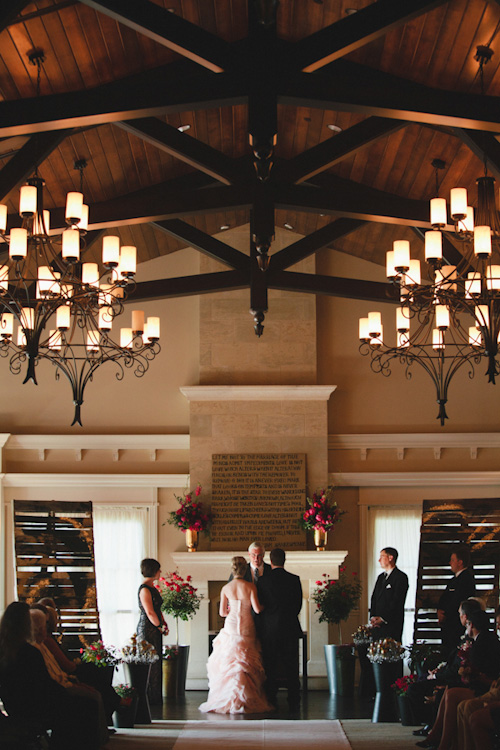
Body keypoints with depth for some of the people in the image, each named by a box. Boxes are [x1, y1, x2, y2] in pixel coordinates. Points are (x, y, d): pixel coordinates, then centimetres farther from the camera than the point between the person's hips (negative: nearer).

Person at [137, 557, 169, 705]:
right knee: (150, 663, -5)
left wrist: (163, 623, 8)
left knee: (156, 661, 12)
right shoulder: (144, 589, -16)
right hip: (147, 630, -10)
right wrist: (161, 627, -10)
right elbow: (150, 613, -20)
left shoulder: (152, 588, 14)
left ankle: (155, 697, 19)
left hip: (155, 630, 10)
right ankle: (149, 698, 0)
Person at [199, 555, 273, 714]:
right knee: (247, 665, 4)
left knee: (228, 663, 5)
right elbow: (257, 609, -9)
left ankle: (226, 700, 2)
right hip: (247, 628, -1)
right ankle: (248, 699, 1)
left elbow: (222, 612, 3)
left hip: (231, 626, 1)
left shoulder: (226, 588, 0)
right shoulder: (250, 586, -5)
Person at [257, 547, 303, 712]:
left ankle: (270, 702, 8)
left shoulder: (263, 581, -6)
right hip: (290, 628, 1)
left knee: (270, 667, 6)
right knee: (291, 667, 7)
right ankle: (294, 703, 8)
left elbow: (259, 606, 0)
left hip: (269, 629, -1)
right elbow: (298, 604, 5)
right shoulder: (294, 580, -3)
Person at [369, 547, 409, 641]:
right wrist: (373, 617, 0)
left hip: (391, 624, -7)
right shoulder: (381, 577, 20)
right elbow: (374, 599, 16)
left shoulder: (401, 577, -5)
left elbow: (397, 602, -12)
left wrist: (383, 619, -15)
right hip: (377, 624, 7)